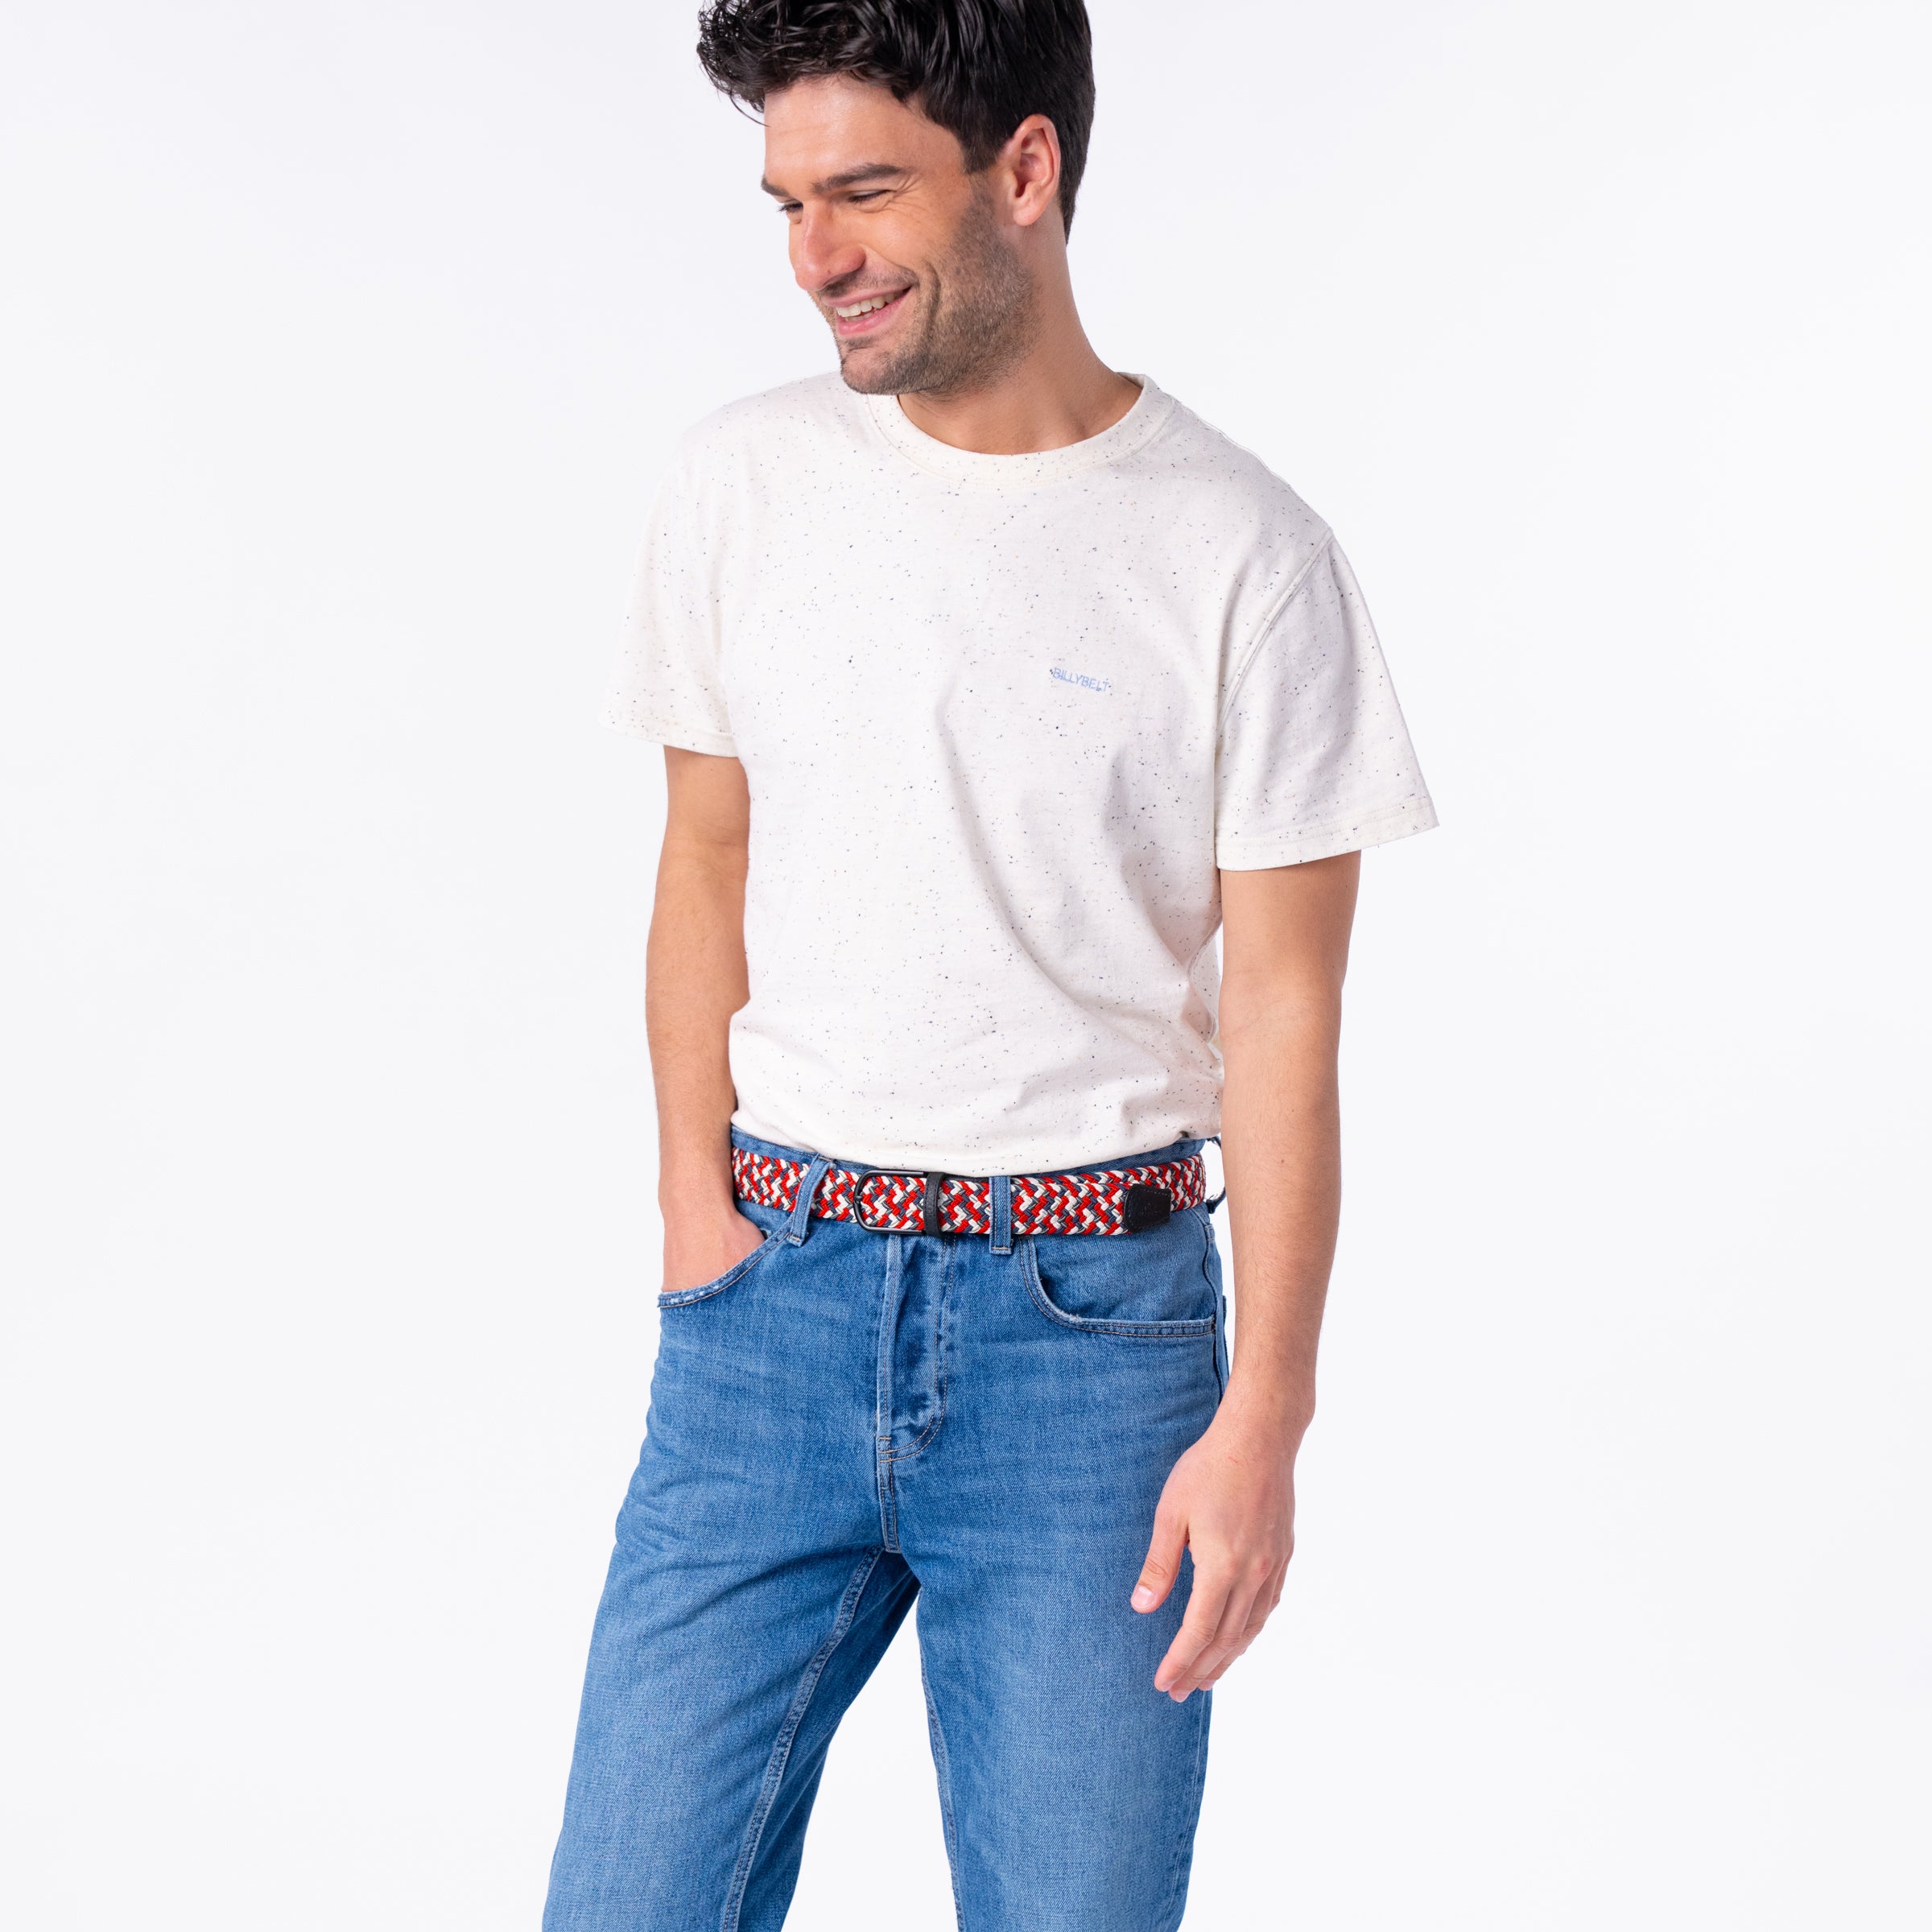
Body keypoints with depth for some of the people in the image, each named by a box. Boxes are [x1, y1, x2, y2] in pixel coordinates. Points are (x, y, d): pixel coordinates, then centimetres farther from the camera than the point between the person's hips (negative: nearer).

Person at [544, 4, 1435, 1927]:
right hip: (775, 1283, 3)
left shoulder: (1246, 558, -8)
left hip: (1092, 1318, -2)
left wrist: (1264, 1415, -8)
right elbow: (708, 862, 11)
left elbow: (1283, 1011, -5)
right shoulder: (743, 482, 3)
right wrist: (696, 1193, 0)